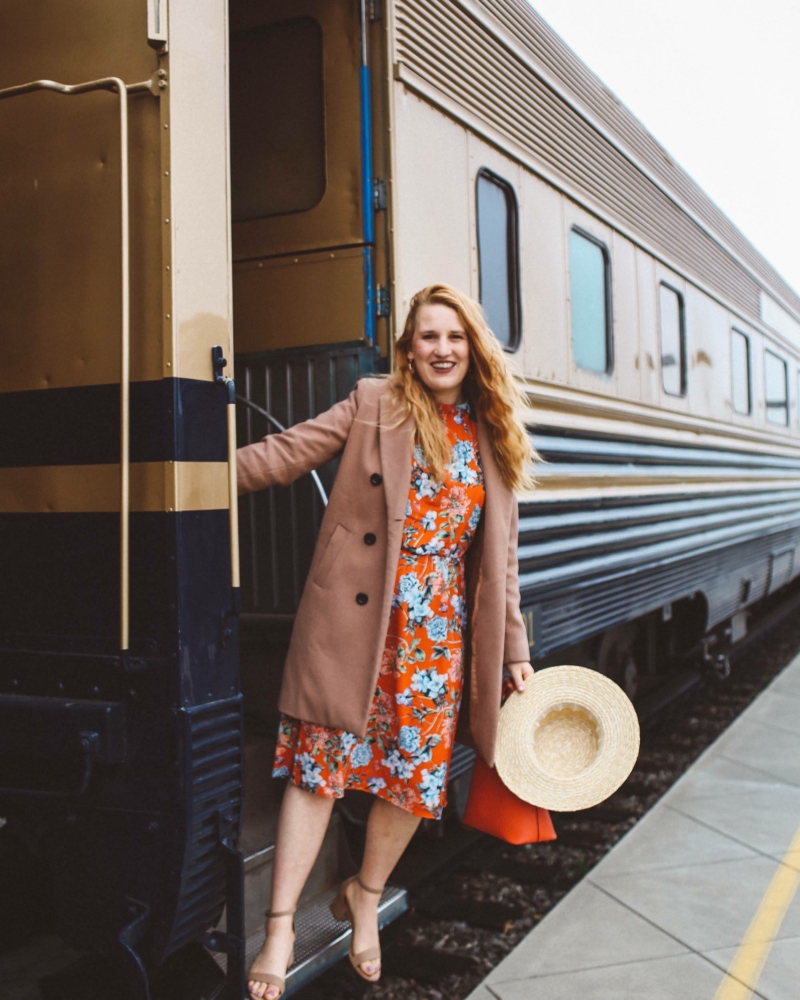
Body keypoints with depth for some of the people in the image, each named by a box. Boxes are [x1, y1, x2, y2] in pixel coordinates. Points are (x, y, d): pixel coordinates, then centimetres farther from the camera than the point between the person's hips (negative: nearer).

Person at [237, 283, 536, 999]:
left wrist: (515, 653, 13)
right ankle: (281, 927, 9)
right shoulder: (374, 405, 2)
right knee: (322, 760, -3)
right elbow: (286, 454, -3)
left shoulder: (495, 440, 11)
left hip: (437, 630, 4)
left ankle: (365, 898, 31)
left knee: (417, 774, 7)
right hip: (356, 619, -3)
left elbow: (500, 560, 13)